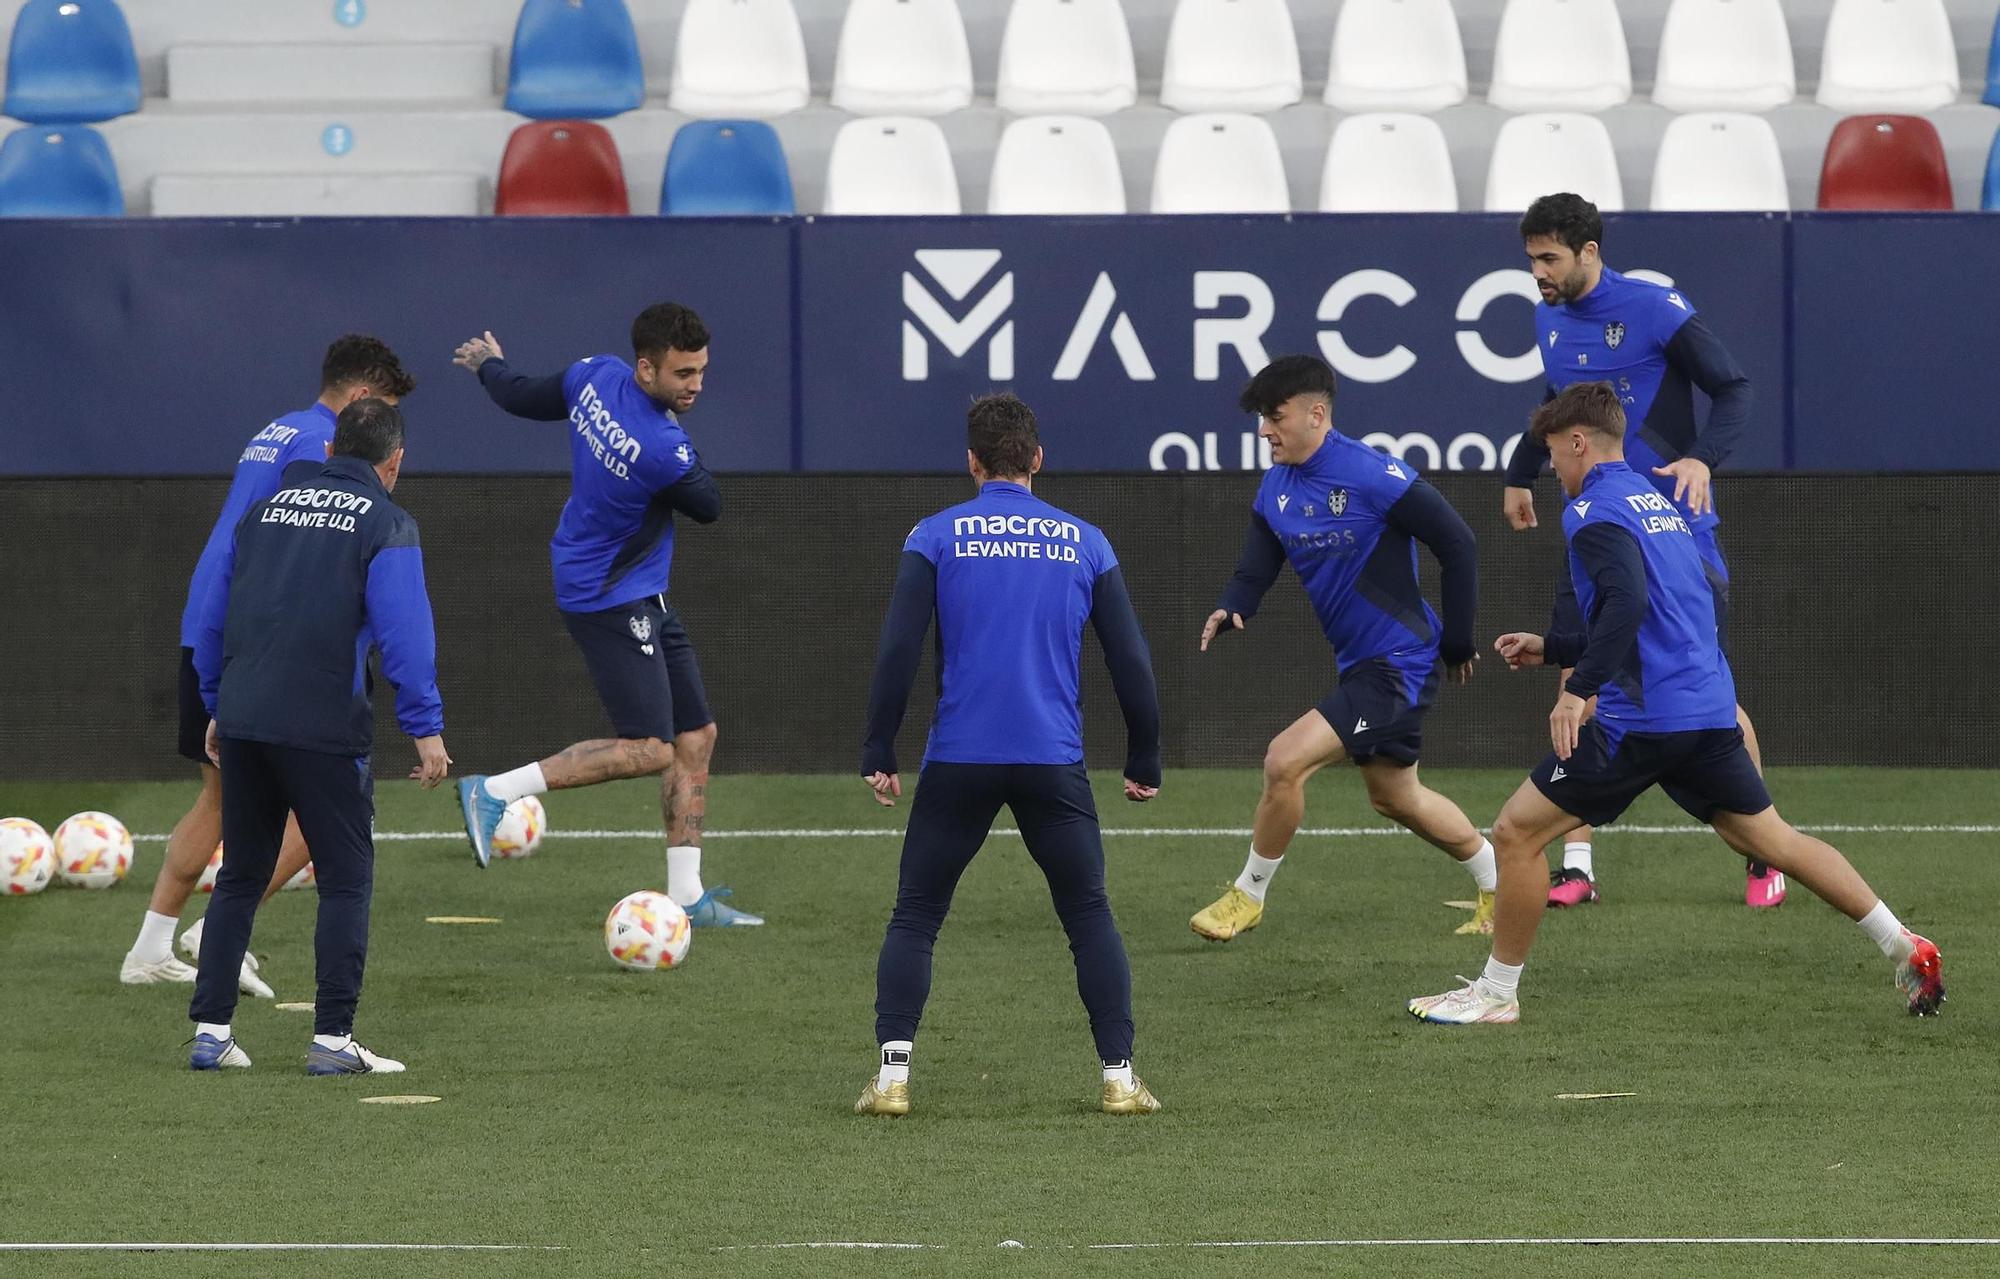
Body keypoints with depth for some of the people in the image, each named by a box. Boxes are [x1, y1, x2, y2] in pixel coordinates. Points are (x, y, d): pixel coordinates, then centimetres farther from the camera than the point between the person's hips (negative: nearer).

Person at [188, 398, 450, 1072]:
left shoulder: (266, 510, 15)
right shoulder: (385, 524, -2)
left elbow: (212, 618, 17)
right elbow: (404, 633, -11)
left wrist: (217, 708, 25)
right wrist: (426, 729, -8)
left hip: (241, 721, 5)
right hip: (326, 731, -5)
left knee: (239, 877, 14)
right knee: (346, 880, 3)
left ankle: (211, 1030, 11)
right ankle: (333, 1037, -4)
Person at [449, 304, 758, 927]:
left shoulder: (595, 376, -7)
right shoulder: (661, 450, -29)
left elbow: (522, 396, 11)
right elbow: (709, 506, -9)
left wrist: (488, 366, 34)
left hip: (641, 598, 10)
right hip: (611, 599, -10)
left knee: (696, 737, 10)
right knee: (648, 748, -13)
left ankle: (686, 895, 12)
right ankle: (495, 791, -6)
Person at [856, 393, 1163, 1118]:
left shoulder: (937, 536, 1)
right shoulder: (1083, 542, 6)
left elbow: (898, 650, -6)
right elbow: (1130, 659, 7)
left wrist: (878, 753, -1)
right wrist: (1144, 764, 16)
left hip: (958, 760, -1)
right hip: (1054, 760, 1)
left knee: (914, 918, 9)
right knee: (1089, 917, 11)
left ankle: (892, 1075, -3)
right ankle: (1120, 1077, 4)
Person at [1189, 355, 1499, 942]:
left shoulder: (1373, 476, -21)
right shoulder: (1275, 489, 4)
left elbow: (1458, 546, -16)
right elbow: (1255, 570, 2)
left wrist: (1457, 643, -9)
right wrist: (1229, 612, -22)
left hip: (1398, 666, -10)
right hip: (1359, 666, 10)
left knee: (1284, 760, -18)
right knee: (1394, 796, 22)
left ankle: (1248, 895, 0)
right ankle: (1501, 888, 41)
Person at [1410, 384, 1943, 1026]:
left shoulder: (1595, 510, -7)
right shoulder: (1656, 501, 21)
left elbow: (1627, 600, -26)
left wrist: (1580, 689, -31)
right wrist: (1548, 648, 31)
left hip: (1641, 719, -9)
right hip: (1711, 708, 9)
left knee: (1517, 831, 0)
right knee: (1772, 840, 16)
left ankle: (1497, 992, 3)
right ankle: (1906, 949, 12)